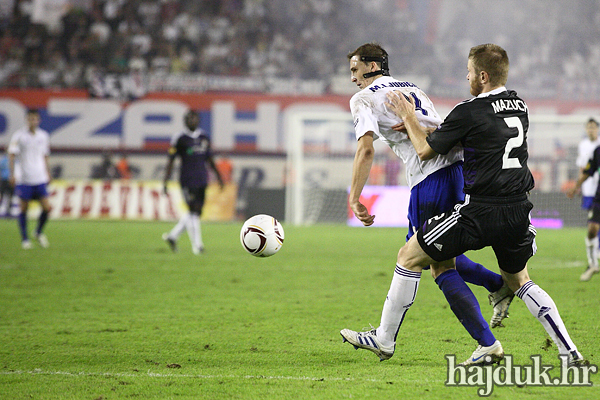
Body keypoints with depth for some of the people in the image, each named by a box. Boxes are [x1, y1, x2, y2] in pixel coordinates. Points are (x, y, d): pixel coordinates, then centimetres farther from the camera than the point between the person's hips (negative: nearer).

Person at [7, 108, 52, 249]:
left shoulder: (43, 136, 10)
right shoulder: (19, 136, -4)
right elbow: (12, 155, -4)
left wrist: (48, 174, 20)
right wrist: (12, 174, -12)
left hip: (40, 179, 3)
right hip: (23, 178, -3)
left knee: (46, 208, -7)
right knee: (24, 208, 2)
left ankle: (39, 232, 18)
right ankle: (24, 238, 16)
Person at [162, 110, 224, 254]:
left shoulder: (204, 137, 13)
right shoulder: (180, 139, -4)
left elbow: (209, 158, 23)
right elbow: (171, 161, -4)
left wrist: (218, 175, 23)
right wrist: (165, 182, -8)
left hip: (202, 179, 6)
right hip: (187, 180, -6)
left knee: (196, 212, 6)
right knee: (193, 211, -10)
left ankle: (173, 236, 21)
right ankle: (196, 244, -5)